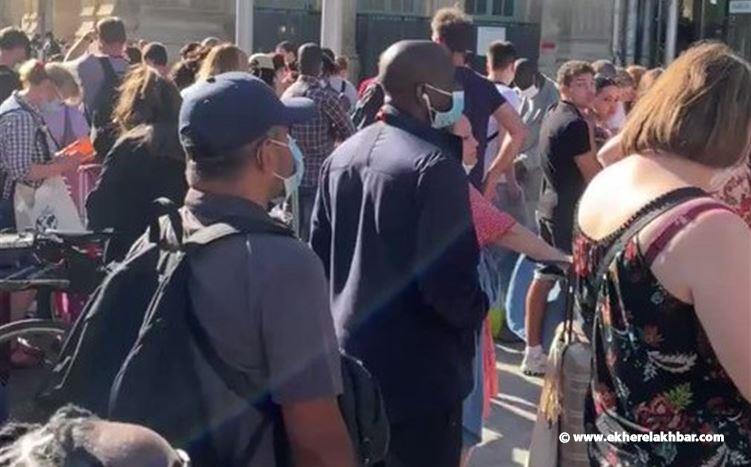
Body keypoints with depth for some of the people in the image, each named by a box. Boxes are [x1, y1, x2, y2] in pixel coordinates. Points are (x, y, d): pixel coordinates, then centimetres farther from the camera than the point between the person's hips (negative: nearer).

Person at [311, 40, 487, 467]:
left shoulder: (342, 156, 5)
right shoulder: (435, 166, -20)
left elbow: (319, 255, 11)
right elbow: (447, 283, -24)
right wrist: (478, 310, -4)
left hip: (350, 360, 8)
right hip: (419, 375, -8)